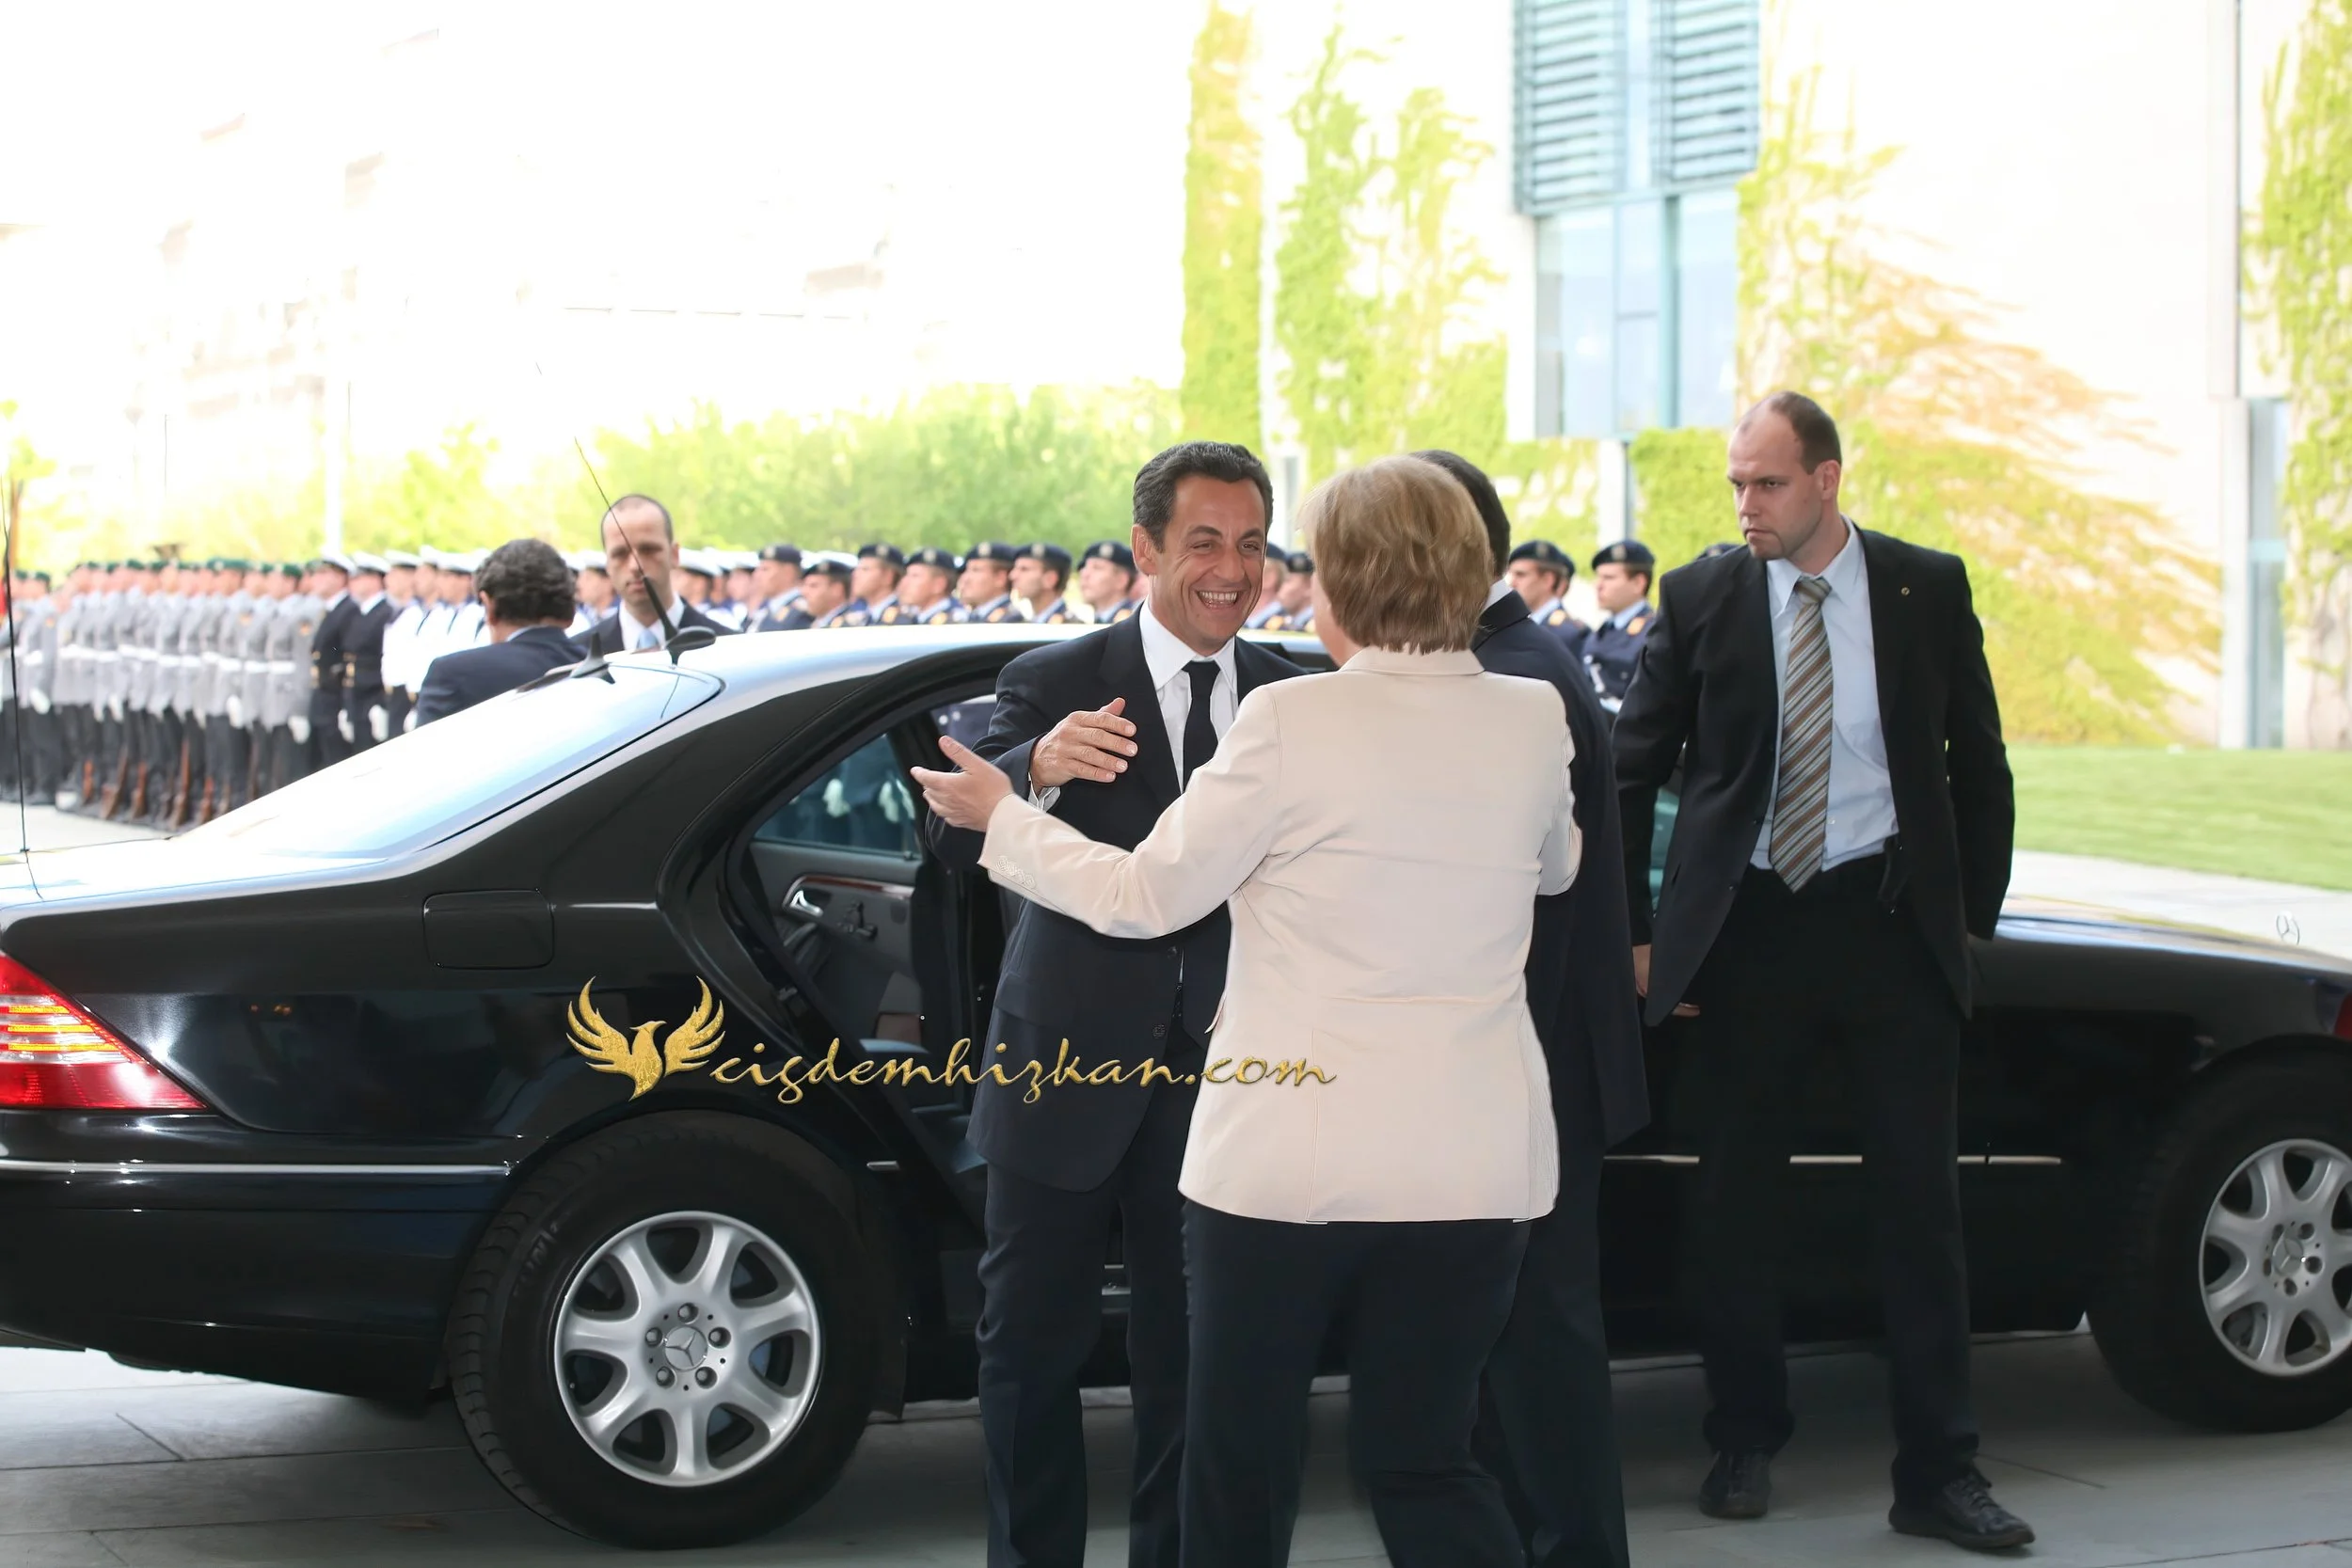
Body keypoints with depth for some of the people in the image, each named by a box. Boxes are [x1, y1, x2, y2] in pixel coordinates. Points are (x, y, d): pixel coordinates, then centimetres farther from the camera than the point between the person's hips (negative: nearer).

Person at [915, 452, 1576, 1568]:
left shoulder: (1291, 721, -13)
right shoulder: (1532, 721, 1)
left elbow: (1144, 898, -6)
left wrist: (1002, 818, 9)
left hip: (1291, 1155, -4)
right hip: (1474, 1164, 4)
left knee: (1240, 1458, 13)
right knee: (1421, 1457, 12)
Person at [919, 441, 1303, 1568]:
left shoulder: (1291, 701, 3)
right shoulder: (1058, 682, -5)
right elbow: (953, 838, -17)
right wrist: (1036, 766, -37)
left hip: (1218, 1065, 2)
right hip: (1069, 1065, -1)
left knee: (1191, 1351, 10)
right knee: (1032, 1345, 9)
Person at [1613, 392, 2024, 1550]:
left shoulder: (1929, 588, 2)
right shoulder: (1702, 598, 1)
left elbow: (1977, 763, 8)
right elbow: (1635, 769, 6)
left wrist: (1976, 917, 4)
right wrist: (1636, 931, 2)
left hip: (1891, 921, 0)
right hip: (1747, 924, 0)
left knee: (1922, 1202, 0)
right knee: (1735, 1203, 6)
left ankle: (1937, 1474, 7)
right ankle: (1745, 1444, 21)